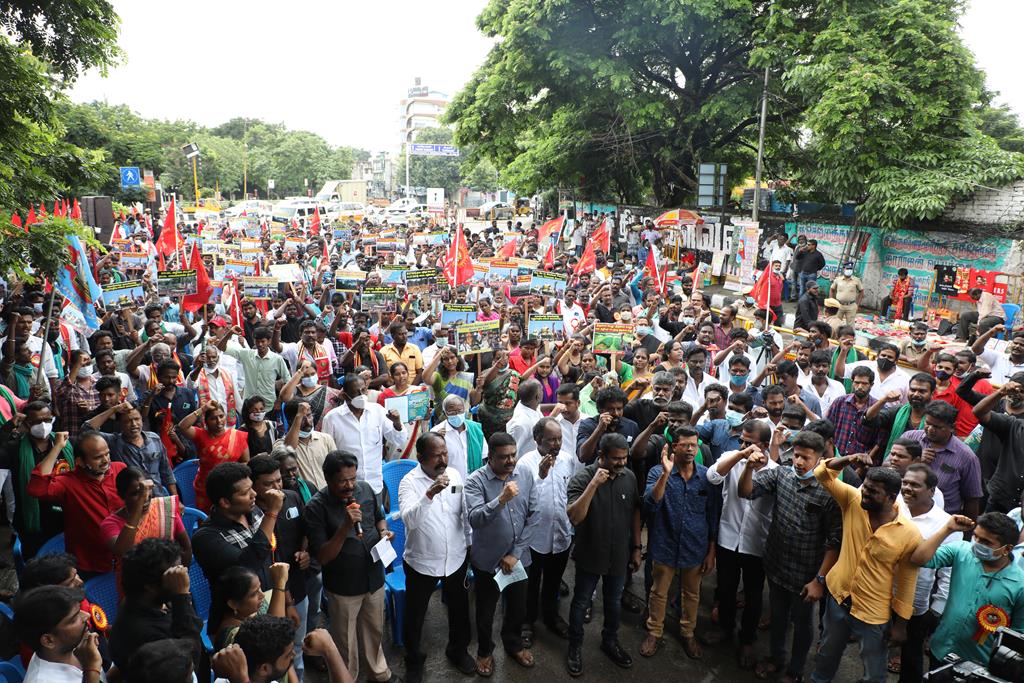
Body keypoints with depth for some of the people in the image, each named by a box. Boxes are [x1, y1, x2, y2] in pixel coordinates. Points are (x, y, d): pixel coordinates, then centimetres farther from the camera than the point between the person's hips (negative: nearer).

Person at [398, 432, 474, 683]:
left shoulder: (455, 475, -5)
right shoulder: (410, 482, -19)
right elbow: (409, 520, -34)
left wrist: (471, 543, 11)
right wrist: (430, 493, -47)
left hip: (456, 558, 4)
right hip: (421, 562, -3)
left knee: (459, 609, 21)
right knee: (415, 615, 13)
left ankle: (458, 650, 47)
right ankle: (414, 659, 39)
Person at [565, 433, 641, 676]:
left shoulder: (629, 477, -8)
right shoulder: (582, 478, -22)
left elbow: (635, 512, 5)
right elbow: (574, 517, -32)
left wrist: (636, 547, 8)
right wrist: (594, 484, -39)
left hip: (619, 555, 4)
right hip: (590, 556, -4)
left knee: (614, 602, 22)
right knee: (581, 603, 14)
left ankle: (610, 641, 44)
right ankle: (575, 647, 34)